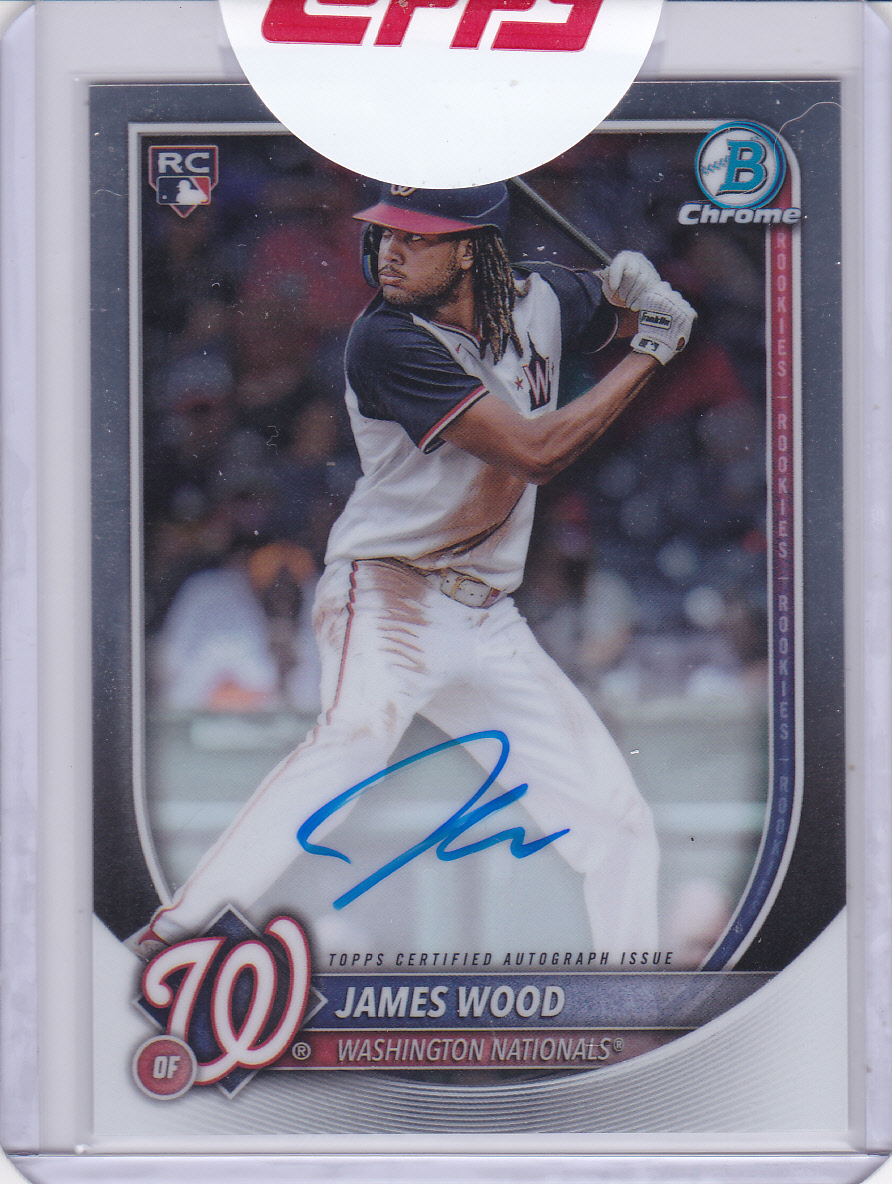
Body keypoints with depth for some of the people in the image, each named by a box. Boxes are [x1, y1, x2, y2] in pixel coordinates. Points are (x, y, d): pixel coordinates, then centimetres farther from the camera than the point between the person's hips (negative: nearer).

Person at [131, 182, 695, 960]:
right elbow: (534, 451, -21)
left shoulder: (539, 297, 4)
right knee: (360, 728, -38)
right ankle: (178, 931, -40)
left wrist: (636, 285, 1)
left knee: (619, 822, 5)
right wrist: (651, 352, -12)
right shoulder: (388, 341, -17)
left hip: (489, 624, 7)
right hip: (388, 591, -7)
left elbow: (619, 316, 26)